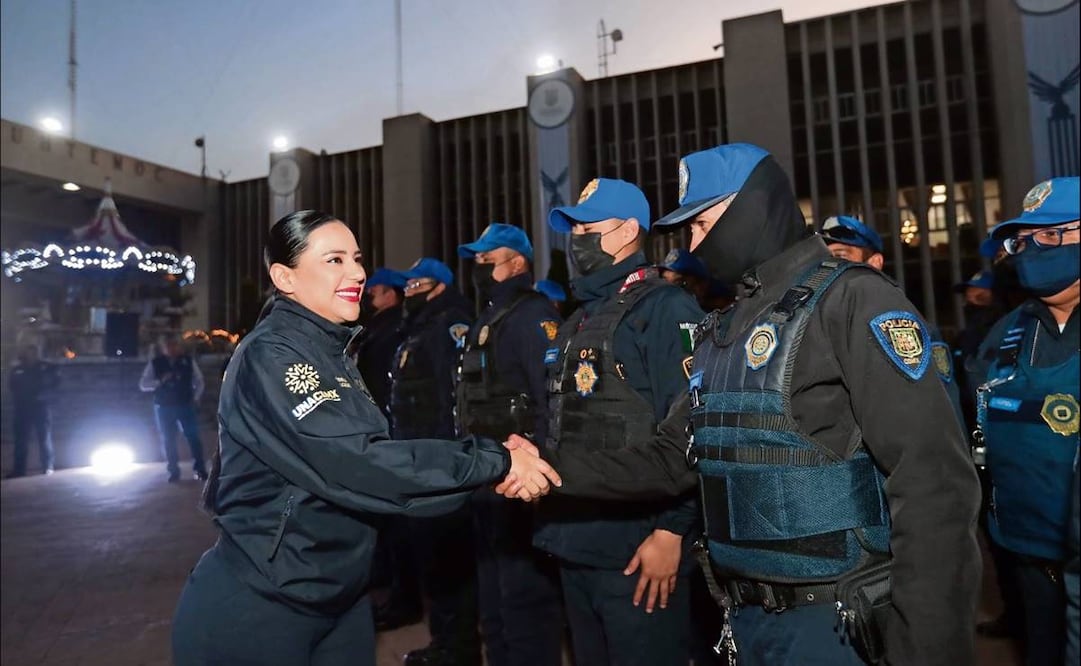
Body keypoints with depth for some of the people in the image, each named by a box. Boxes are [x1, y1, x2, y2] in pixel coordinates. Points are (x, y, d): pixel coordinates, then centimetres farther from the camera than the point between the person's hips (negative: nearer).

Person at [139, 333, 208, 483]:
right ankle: (174, 471, 15)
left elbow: (199, 381, 10)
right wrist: (160, 381, -17)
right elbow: (143, 385, -2)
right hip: (164, 407, 0)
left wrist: (195, 398, -1)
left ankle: (200, 470, 4)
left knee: (193, 437, -3)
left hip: (185, 405, 0)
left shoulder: (188, 360, 2)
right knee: (168, 440, 5)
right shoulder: (155, 363, 0)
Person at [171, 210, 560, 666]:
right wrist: (495, 461, -26)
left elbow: (370, 452, 3)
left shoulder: (331, 352, 9)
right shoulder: (270, 355, -20)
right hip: (258, 610, -8)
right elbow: (354, 465, -30)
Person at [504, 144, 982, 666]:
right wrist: (555, 469, 0)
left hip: (838, 624, -7)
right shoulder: (723, 332, 11)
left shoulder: (851, 300, -13)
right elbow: (671, 460, 10)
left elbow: (933, 478, -21)